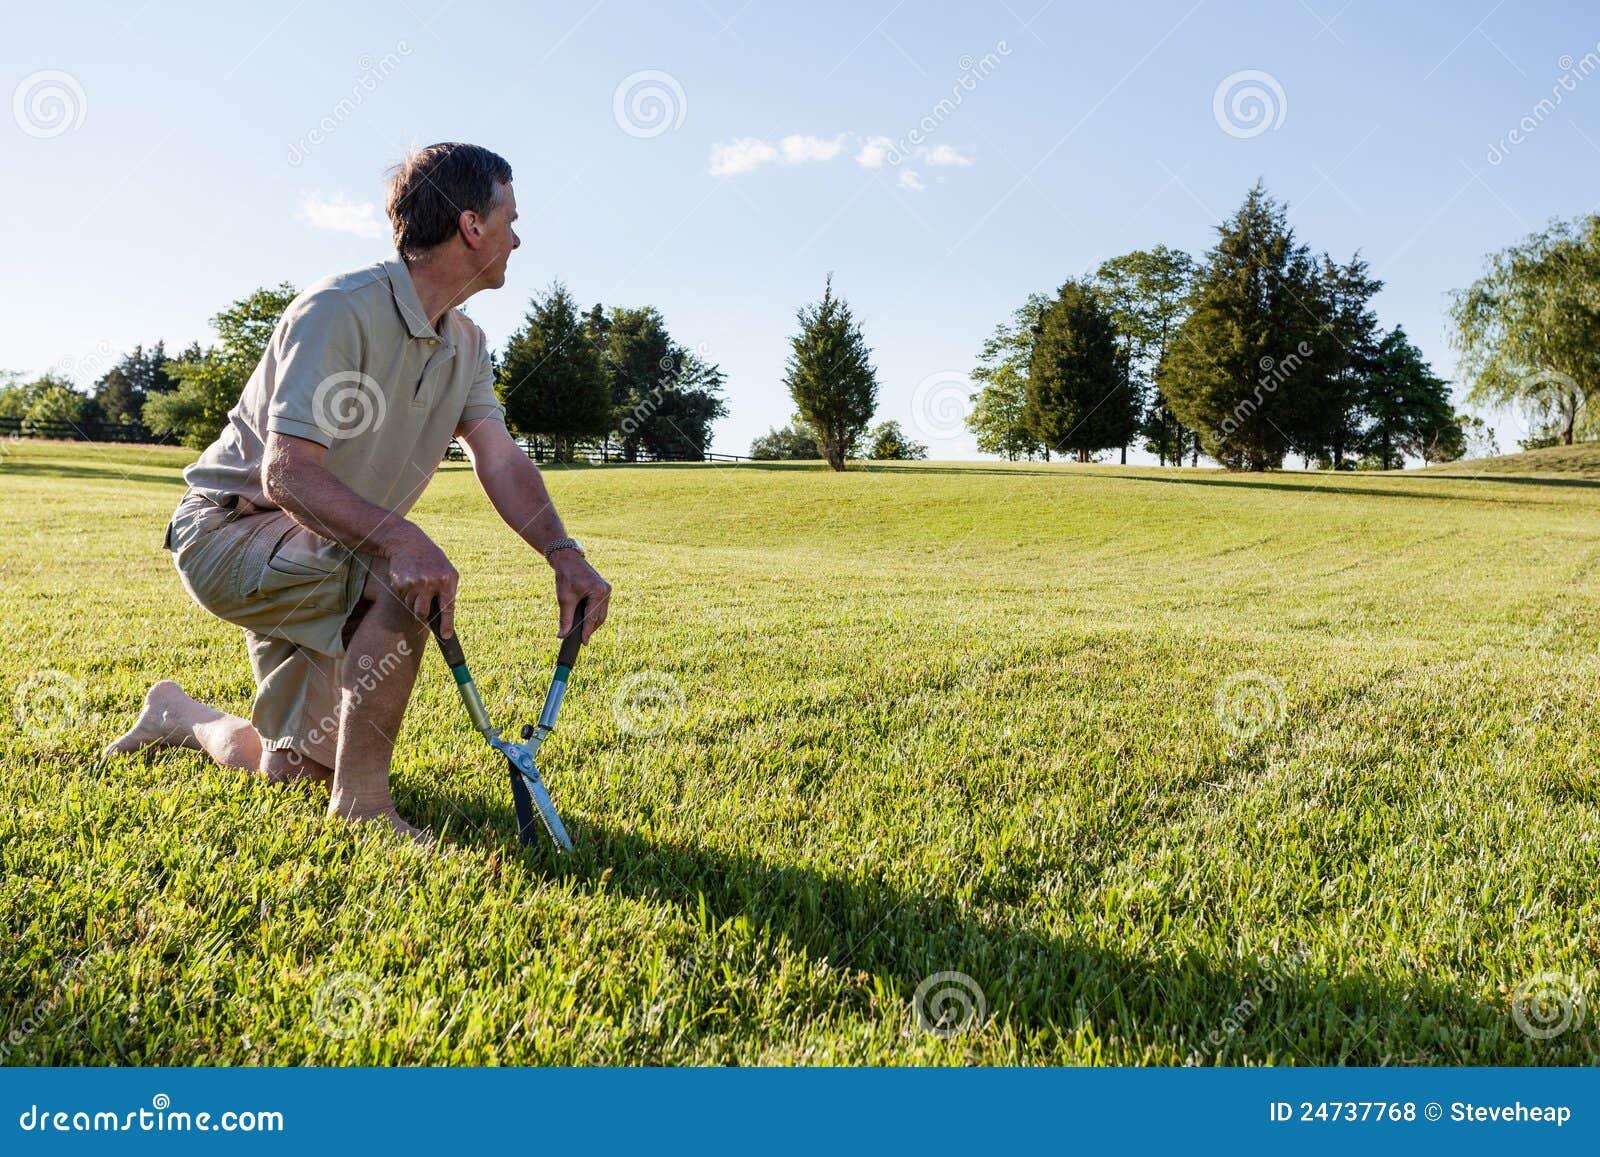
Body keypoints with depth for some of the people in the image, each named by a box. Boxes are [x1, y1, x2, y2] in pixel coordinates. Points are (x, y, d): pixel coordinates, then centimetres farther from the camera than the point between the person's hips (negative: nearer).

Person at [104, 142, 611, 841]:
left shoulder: (466, 344, 3)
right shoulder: (340, 310, -24)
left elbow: (500, 458, -8)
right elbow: (286, 474, -32)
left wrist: (562, 552, -26)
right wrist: (398, 537, -49)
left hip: (315, 554, 8)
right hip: (228, 528, -8)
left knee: (293, 770, 12)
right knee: (412, 581, -35)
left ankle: (176, 715, 42)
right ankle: (361, 803, -21)